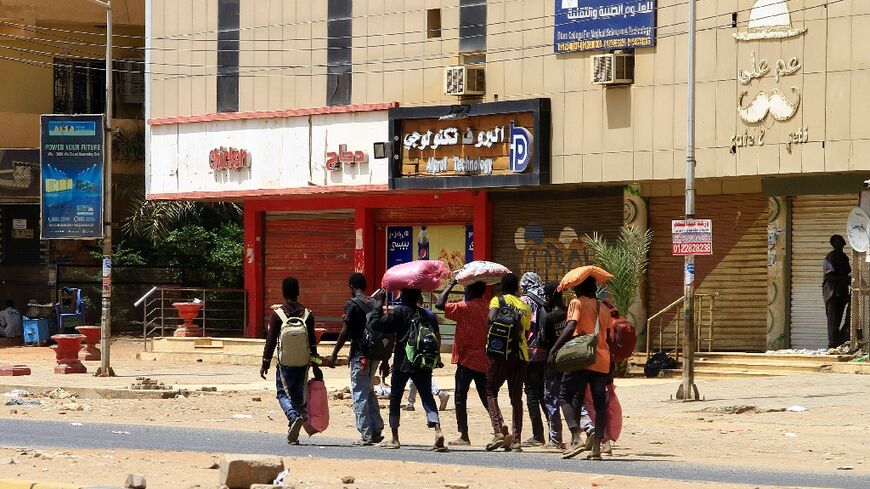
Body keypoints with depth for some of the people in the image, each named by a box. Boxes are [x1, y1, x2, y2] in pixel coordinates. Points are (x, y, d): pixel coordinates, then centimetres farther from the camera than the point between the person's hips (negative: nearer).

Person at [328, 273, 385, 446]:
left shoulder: (352, 305, -8)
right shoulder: (375, 304, 12)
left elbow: (345, 331, -12)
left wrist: (334, 354, -3)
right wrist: (384, 360, 19)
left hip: (360, 354, -7)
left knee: (360, 394, -2)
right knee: (369, 391, 19)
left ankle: (366, 435, -4)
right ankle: (376, 429, 13)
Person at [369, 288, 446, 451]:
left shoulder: (399, 312, -7)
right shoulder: (426, 314, 7)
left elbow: (375, 323, -11)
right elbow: (437, 338, 8)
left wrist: (379, 303, -1)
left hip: (402, 364, -3)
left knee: (395, 398, 9)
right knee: (427, 397, 2)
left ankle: (394, 439, 11)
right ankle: (437, 430, -21)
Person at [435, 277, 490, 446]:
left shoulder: (464, 307, -13)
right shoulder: (487, 307, 5)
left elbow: (440, 304, -17)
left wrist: (451, 284, -7)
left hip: (467, 359, -6)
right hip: (484, 360, 6)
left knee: (460, 397, 1)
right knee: (486, 397, 11)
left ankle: (464, 435, -3)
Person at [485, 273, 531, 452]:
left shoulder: (498, 301, 1)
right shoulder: (525, 306, 14)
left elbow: (491, 318, -18)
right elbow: (526, 332, 17)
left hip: (502, 353, -4)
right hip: (521, 355, 4)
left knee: (491, 392, 4)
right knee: (516, 397, 9)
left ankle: (499, 431, -16)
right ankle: (516, 439, 4)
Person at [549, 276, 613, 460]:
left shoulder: (577, 303, 0)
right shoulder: (604, 308, 18)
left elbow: (570, 328, -16)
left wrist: (554, 350, -16)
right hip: (602, 362, 5)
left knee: (566, 397, 1)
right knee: (599, 403, 7)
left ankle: (576, 438, -17)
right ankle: (596, 447, -2)